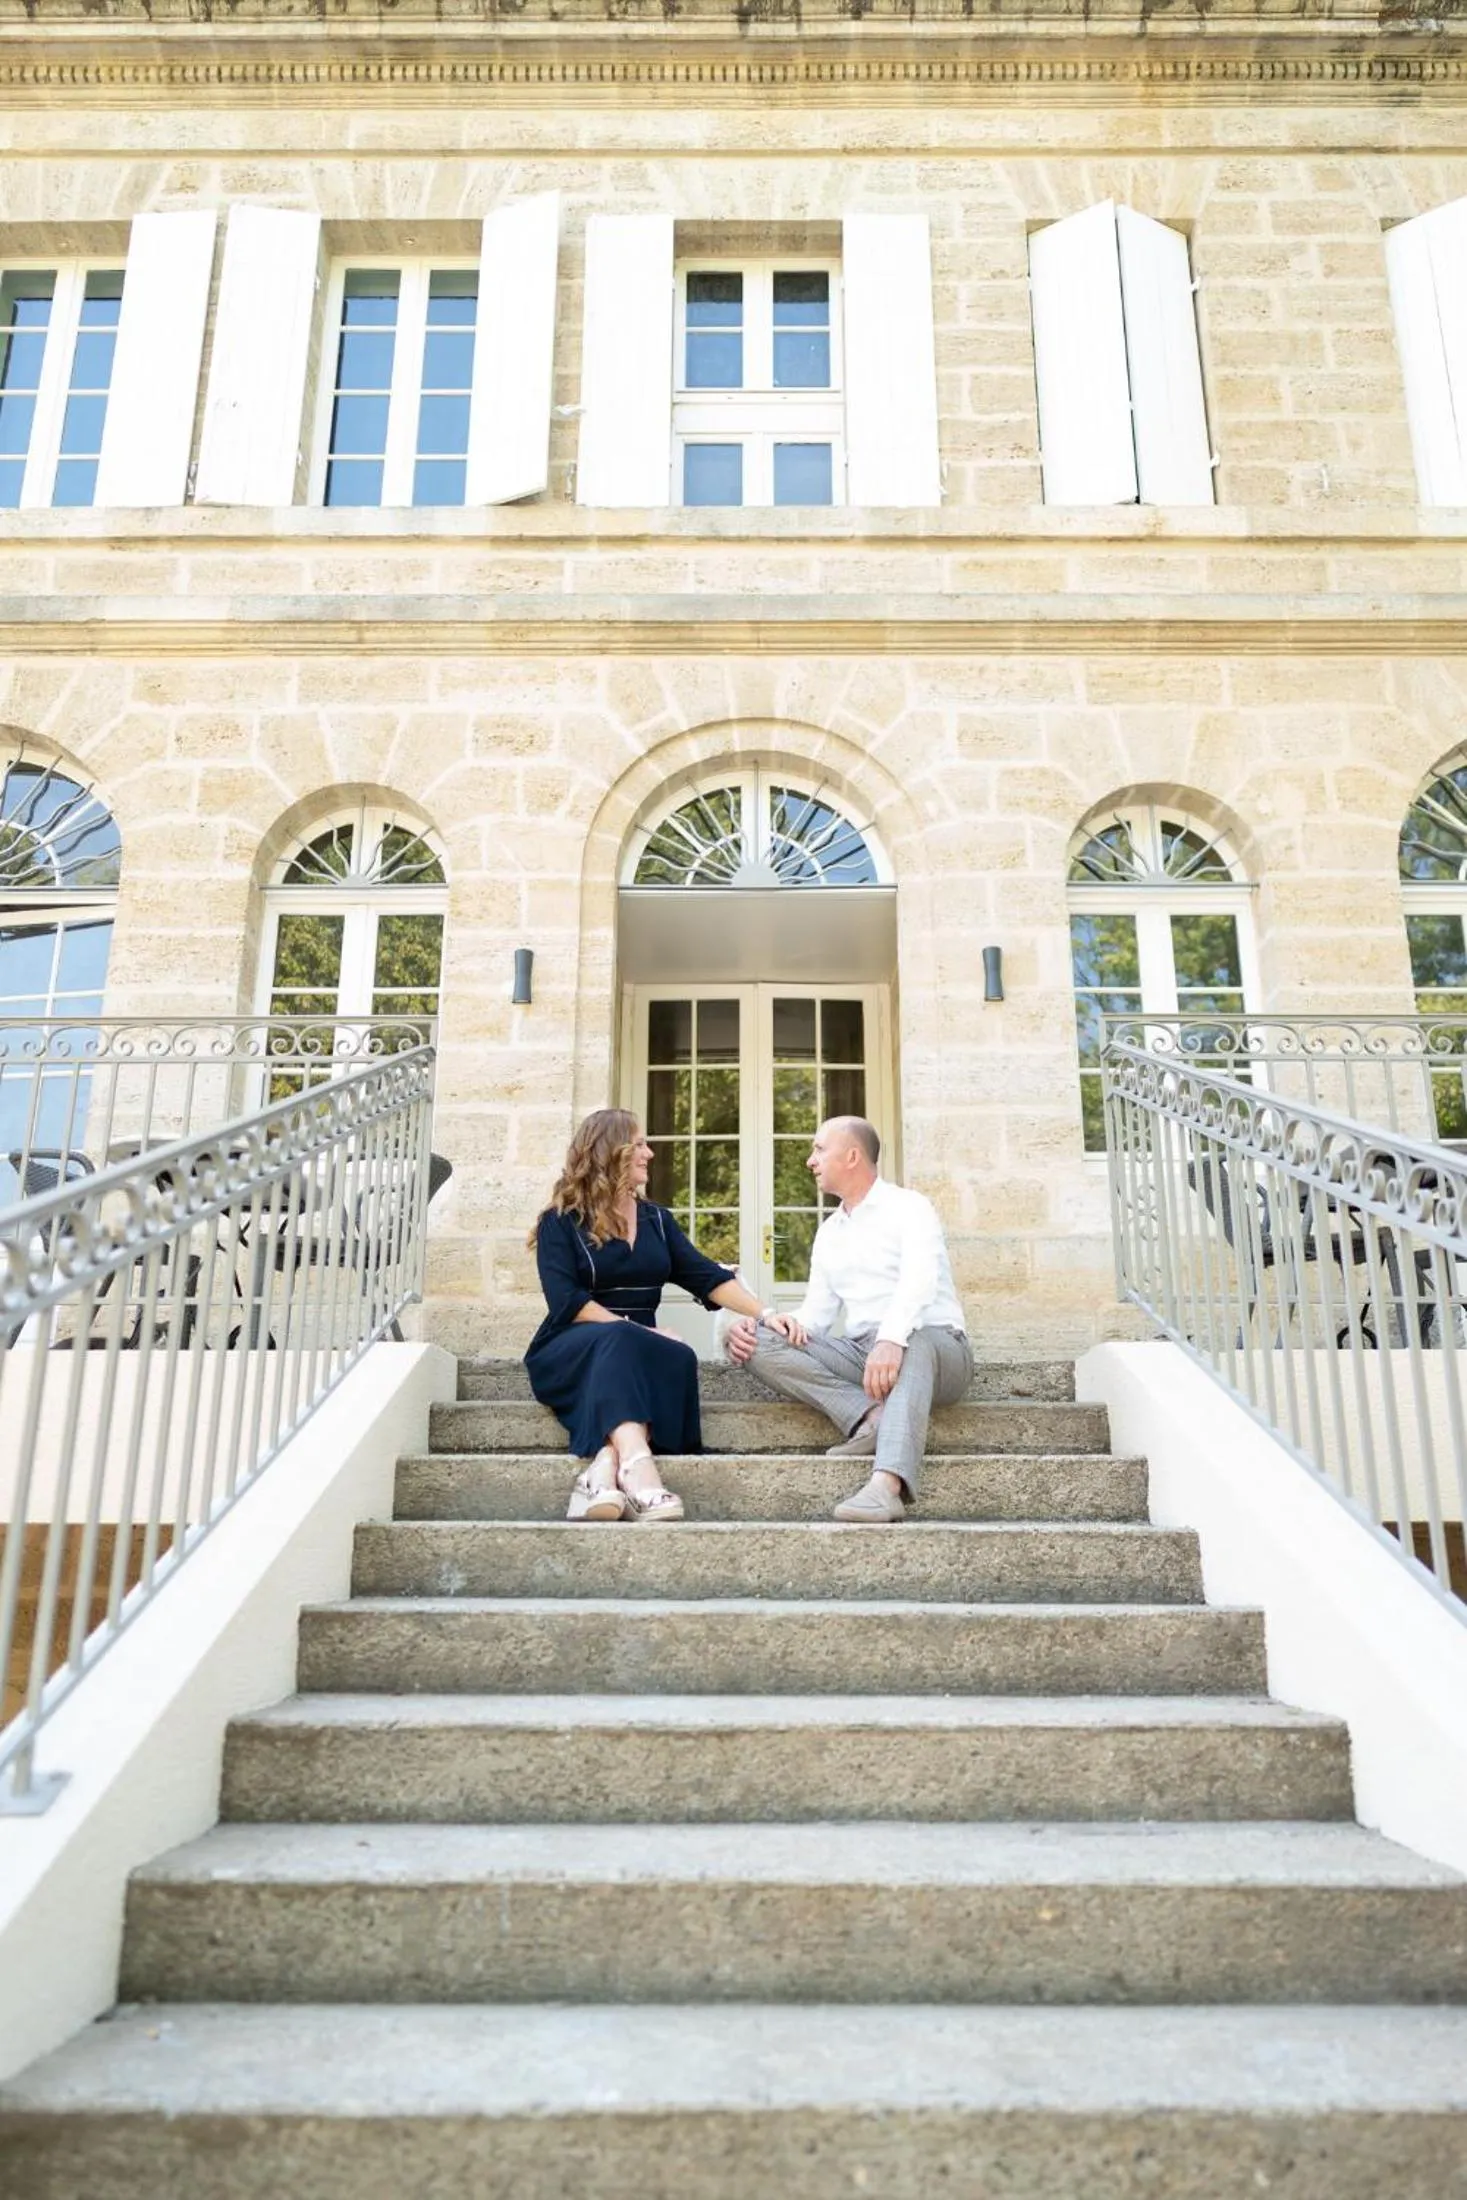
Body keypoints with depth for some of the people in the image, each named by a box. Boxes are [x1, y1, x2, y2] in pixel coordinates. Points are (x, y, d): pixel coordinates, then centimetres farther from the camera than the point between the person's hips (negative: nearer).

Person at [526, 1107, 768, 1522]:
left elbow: (706, 1276, 6)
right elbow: (566, 1302, -14)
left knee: (677, 1357, -30)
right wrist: (633, 1330, -21)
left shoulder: (656, 1219, 15)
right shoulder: (560, 1221, -1)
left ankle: (605, 1468, -49)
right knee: (618, 1341, -37)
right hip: (570, 1353, -4)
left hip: (638, 1354, 4)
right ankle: (636, 1465, -59)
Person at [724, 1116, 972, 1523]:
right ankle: (870, 1415, -28)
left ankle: (887, 1487, -57)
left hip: (934, 1348, -5)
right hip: (861, 1353, 5)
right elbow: (818, 1311, 13)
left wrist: (892, 1338, -40)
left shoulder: (908, 1207, -1)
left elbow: (920, 1279, -20)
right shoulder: (828, 1233, 20)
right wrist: (788, 1321, -11)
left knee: (914, 1343, -42)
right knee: (756, 1341, -15)